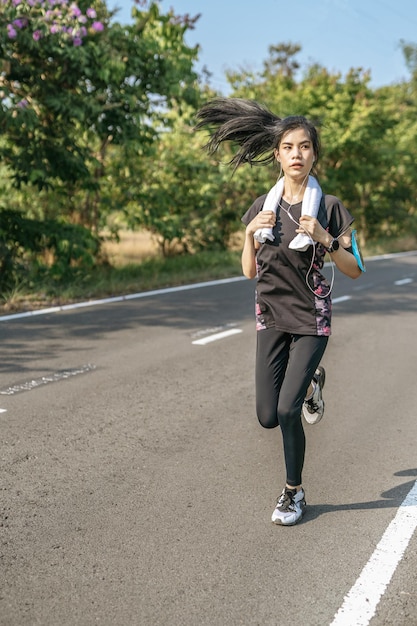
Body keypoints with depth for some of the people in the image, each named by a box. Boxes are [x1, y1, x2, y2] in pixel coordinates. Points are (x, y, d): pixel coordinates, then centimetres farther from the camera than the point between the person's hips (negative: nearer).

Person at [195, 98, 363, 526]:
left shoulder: (329, 207, -6)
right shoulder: (263, 207, 4)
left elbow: (354, 270, -5)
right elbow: (249, 271, 6)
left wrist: (324, 238, -20)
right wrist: (250, 233, -11)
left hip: (311, 318, -3)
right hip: (271, 318, 4)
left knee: (288, 411, -12)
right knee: (268, 418, 3)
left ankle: (294, 492, 12)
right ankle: (309, 381, 36)